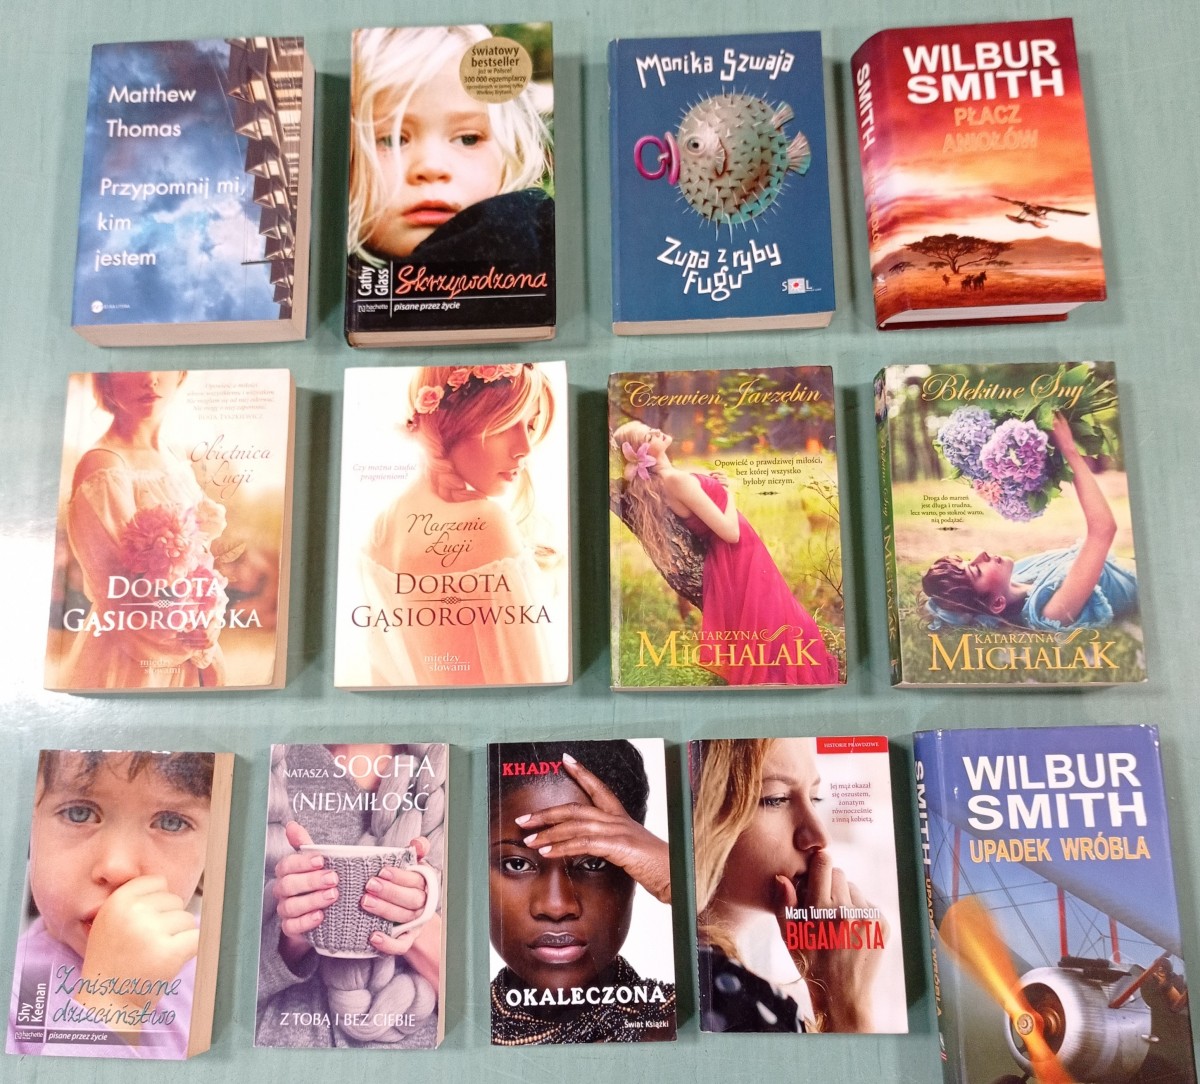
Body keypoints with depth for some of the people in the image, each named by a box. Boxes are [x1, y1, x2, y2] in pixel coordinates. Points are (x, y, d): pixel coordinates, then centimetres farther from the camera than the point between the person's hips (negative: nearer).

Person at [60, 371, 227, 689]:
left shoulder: (179, 467, 5)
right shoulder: (104, 470, -18)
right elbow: (120, 595, -19)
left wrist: (206, 627, -7)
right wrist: (194, 632, -9)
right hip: (128, 666, -7)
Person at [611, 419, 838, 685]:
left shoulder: (659, 481, 4)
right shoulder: (676, 479, -24)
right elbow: (730, 531, -24)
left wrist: (717, 486, 4)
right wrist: (727, 492, -8)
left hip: (733, 562, 9)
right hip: (740, 563, -9)